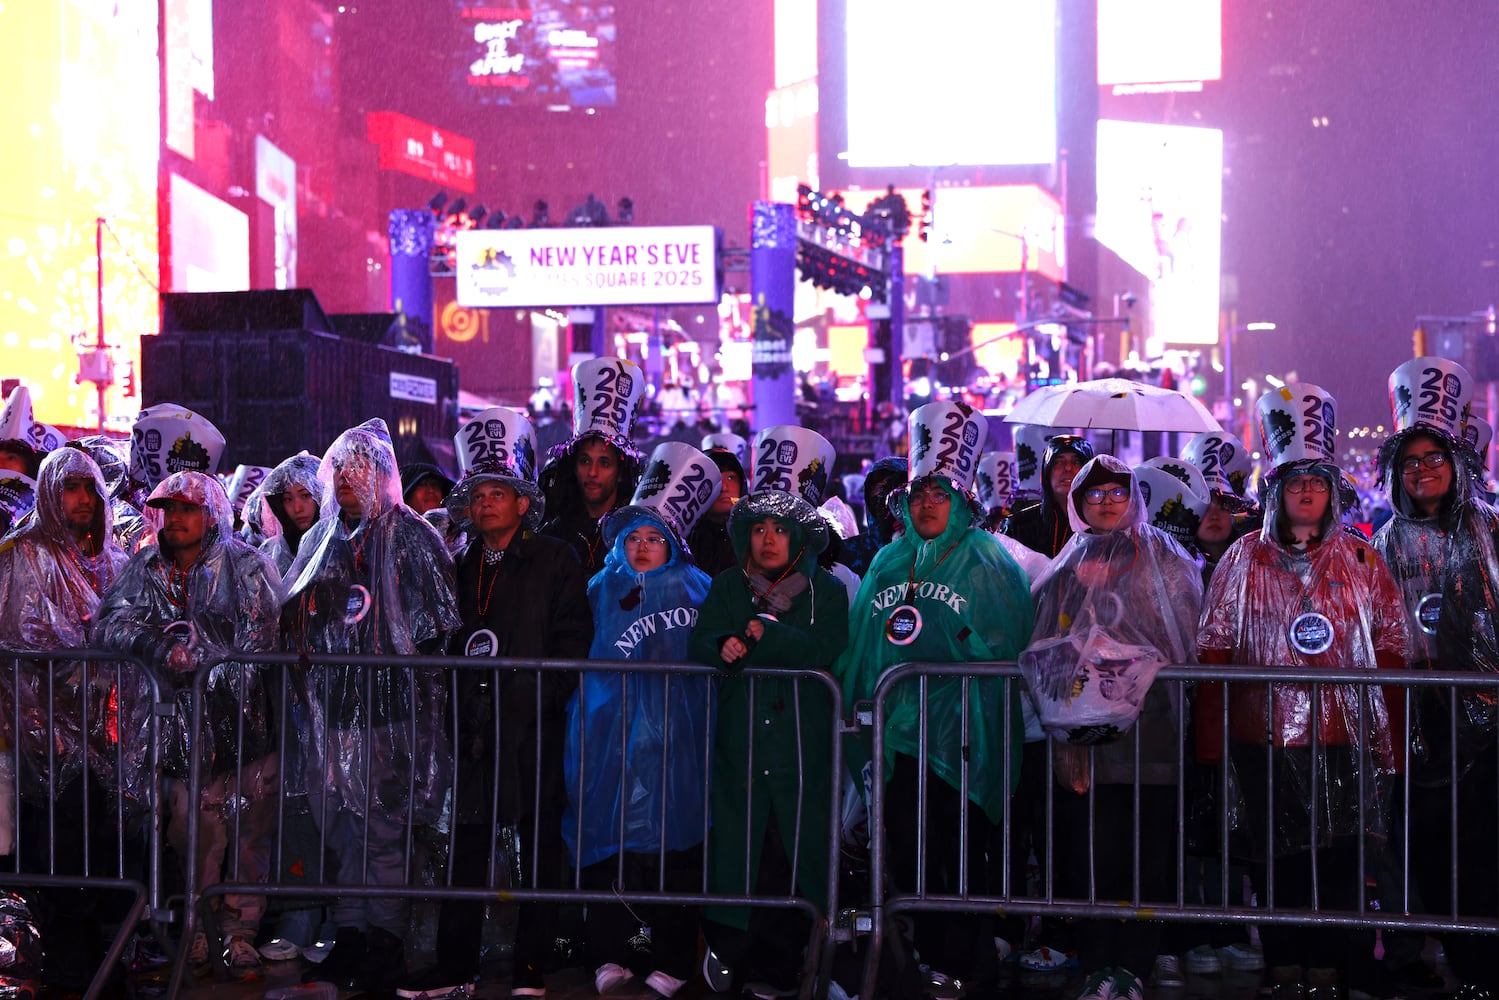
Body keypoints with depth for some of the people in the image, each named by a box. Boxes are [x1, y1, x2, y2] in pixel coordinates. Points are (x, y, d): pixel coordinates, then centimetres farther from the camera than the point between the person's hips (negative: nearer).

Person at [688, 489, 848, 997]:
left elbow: (827, 649, -8)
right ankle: (727, 944, 12)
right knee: (736, 844, -3)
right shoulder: (727, 587, 14)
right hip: (739, 741, 1)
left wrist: (768, 634, -15)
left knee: (795, 851, -3)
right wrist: (723, 648, -18)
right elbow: (701, 642, 3)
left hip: (803, 745, -1)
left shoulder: (826, 591, 7)